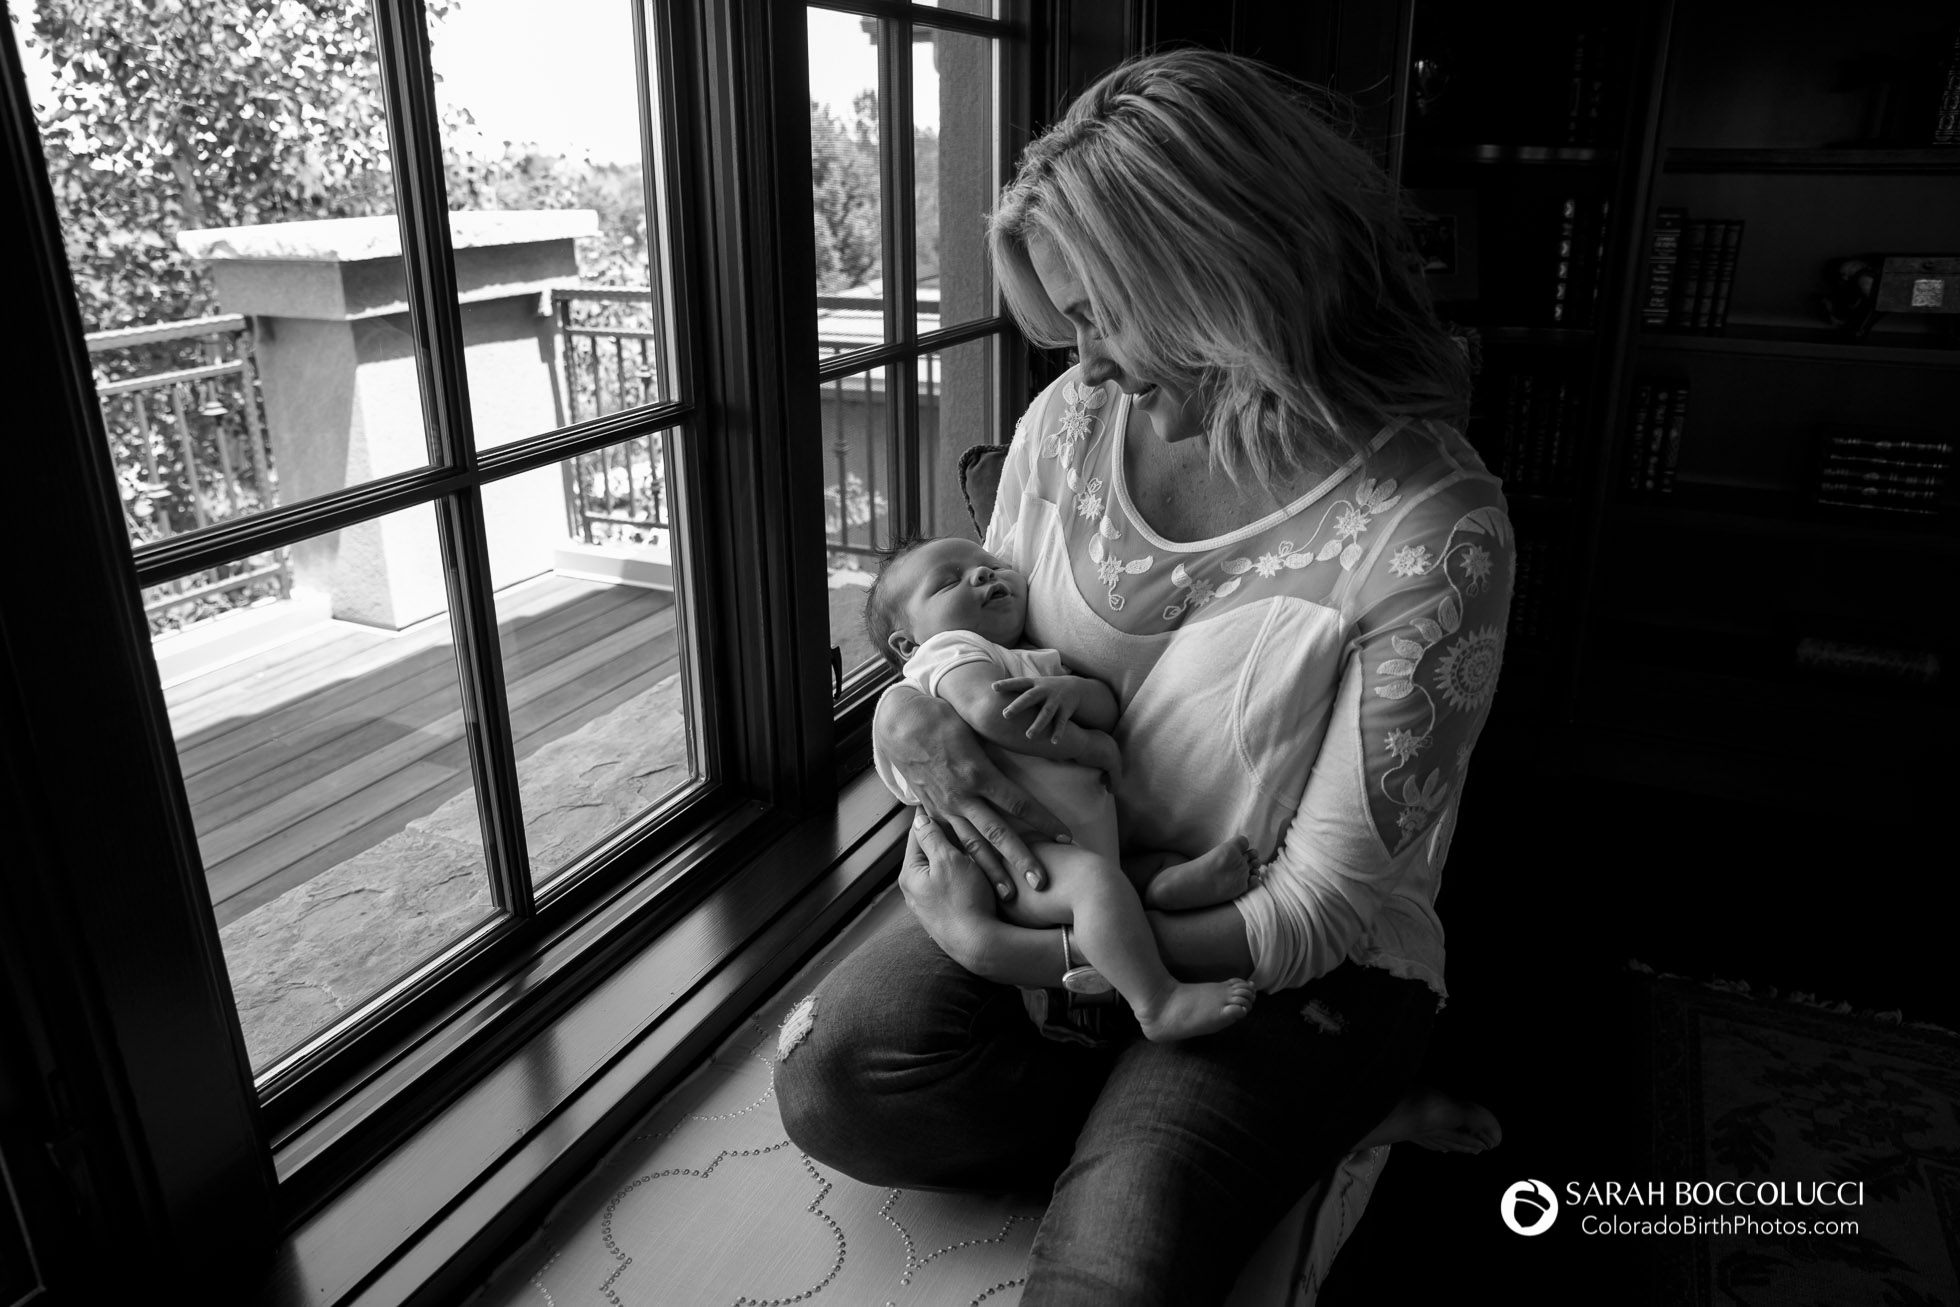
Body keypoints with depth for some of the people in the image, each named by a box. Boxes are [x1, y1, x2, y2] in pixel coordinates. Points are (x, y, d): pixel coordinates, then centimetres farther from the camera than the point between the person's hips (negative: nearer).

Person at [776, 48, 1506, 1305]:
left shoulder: (1430, 531, -24)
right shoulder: (1072, 419, -8)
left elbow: (1328, 904, -19)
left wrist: (1020, 955, -22)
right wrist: (911, 711, -17)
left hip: (1293, 958, -5)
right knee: (837, 1084, -16)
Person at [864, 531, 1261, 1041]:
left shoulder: (1038, 663, 28)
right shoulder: (951, 652, 1)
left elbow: (1108, 706, 14)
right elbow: (992, 712, -21)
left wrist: (1069, 689, -12)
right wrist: (1089, 745, -8)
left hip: (1085, 839, 10)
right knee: (1093, 876, -32)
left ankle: (1166, 880, -25)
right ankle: (1159, 1004, -31)